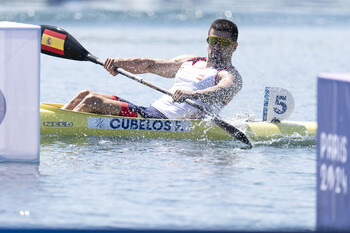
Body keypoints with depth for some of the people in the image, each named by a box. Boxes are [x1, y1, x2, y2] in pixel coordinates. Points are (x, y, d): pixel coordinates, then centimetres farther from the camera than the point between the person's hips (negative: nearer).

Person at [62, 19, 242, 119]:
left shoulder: (230, 75, -3)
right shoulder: (189, 61, 23)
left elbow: (225, 90, -27)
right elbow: (150, 65, 24)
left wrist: (192, 95, -47)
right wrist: (119, 63, 6)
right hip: (150, 111, 9)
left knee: (91, 102, -18)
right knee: (85, 95, 5)